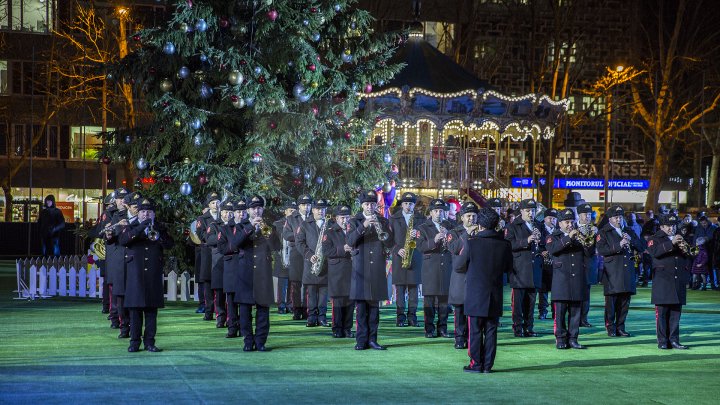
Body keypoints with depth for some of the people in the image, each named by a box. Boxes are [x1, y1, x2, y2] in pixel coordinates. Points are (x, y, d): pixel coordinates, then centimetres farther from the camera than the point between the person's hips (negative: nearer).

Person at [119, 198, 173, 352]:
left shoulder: (159, 228, 14)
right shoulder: (131, 227, 10)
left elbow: (169, 244, -1)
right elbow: (123, 240, -11)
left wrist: (157, 233, -16)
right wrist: (140, 228, -20)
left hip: (154, 274, 1)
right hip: (135, 274, -1)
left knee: (152, 309, 1)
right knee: (135, 308, -2)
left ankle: (149, 342, 5)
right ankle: (135, 342, 3)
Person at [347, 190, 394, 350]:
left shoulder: (383, 221, 11)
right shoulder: (354, 221, 6)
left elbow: (390, 244, 3)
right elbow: (350, 241, -10)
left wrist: (380, 230, -15)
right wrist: (363, 226, -21)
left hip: (377, 269, 2)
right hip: (360, 268, -2)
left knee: (374, 305, 3)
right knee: (361, 306, -2)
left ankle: (372, 339, 8)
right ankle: (361, 340, 1)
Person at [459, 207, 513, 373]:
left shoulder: (471, 243, -12)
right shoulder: (504, 245, -3)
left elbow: (458, 267, -3)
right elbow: (508, 268, 10)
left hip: (475, 295, -3)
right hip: (495, 296, 3)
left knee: (475, 330, 4)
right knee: (491, 330, 8)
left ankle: (476, 364, 5)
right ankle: (488, 364, 9)